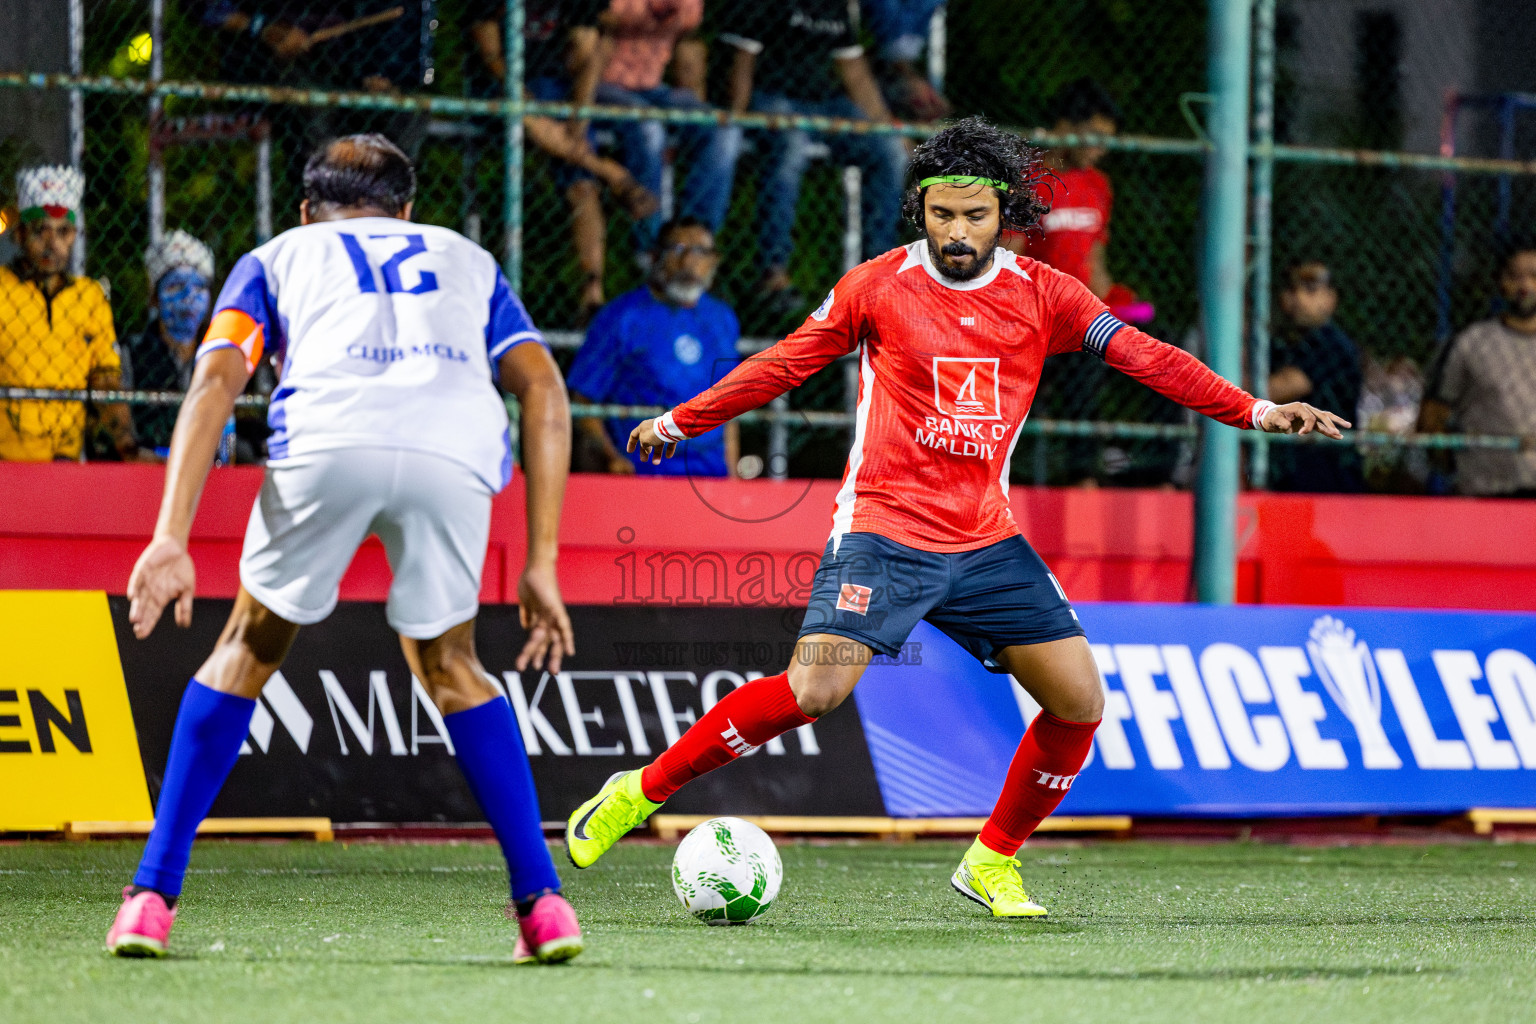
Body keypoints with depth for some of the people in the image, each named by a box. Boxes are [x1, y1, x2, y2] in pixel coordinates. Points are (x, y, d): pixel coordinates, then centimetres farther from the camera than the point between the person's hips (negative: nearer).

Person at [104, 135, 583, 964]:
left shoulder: (277, 257, 33)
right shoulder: (466, 258, 38)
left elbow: (217, 379, 14)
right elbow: (543, 390, 21)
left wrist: (171, 539, 4)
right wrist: (541, 563, 19)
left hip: (328, 437, -1)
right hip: (456, 450, 1)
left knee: (250, 649, 21)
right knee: (449, 666, 24)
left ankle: (153, 894, 14)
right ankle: (542, 901, 14)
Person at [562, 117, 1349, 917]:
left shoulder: (1041, 294, 2)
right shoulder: (877, 288, -3)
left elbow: (1146, 358, -2)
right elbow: (784, 364, 9)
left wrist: (1254, 411, -12)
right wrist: (679, 422, 13)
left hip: (987, 543, 4)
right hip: (883, 531, -4)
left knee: (1079, 701, -2)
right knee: (815, 691, -22)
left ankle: (992, 864, 16)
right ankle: (641, 791, -10)